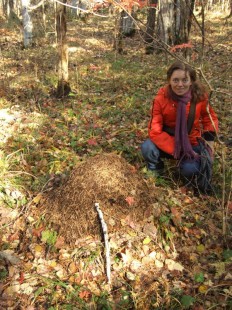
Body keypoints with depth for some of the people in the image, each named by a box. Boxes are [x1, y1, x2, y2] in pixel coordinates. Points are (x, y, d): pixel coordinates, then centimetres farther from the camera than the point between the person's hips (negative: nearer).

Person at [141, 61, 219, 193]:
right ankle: (156, 171, 4)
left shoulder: (200, 96, -14)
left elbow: (210, 118, 4)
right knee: (147, 148, -30)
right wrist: (176, 150, -31)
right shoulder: (161, 98, -19)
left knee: (190, 170, -29)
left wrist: (209, 139, -12)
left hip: (192, 143, 0)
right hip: (168, 141, 0)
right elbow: (155, 130, -21)